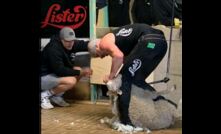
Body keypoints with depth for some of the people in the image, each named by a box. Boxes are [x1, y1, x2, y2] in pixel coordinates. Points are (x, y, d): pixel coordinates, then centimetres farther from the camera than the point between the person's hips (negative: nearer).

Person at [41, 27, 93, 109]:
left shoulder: (69, 44, -4)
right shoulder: (53, 49, -28)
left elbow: (83, 45, -9)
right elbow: (59, 70, -28)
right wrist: (79, 72, -23)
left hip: (54, 74, 10)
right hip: (43, 77, -9)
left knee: (79, 70, 1)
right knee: (71, 81, -27)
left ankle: (56, 96, 6)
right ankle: (45, 95, -6)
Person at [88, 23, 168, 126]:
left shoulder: (104, 42, 9)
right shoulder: (117, 37, 34)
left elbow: (119, 56, -12)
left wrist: (111, 76, -1)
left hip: (148, 42, -9)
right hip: (160, 41, 9)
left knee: (124, 78, 0)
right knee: (137, 79, 22)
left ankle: (125, 120, -2)